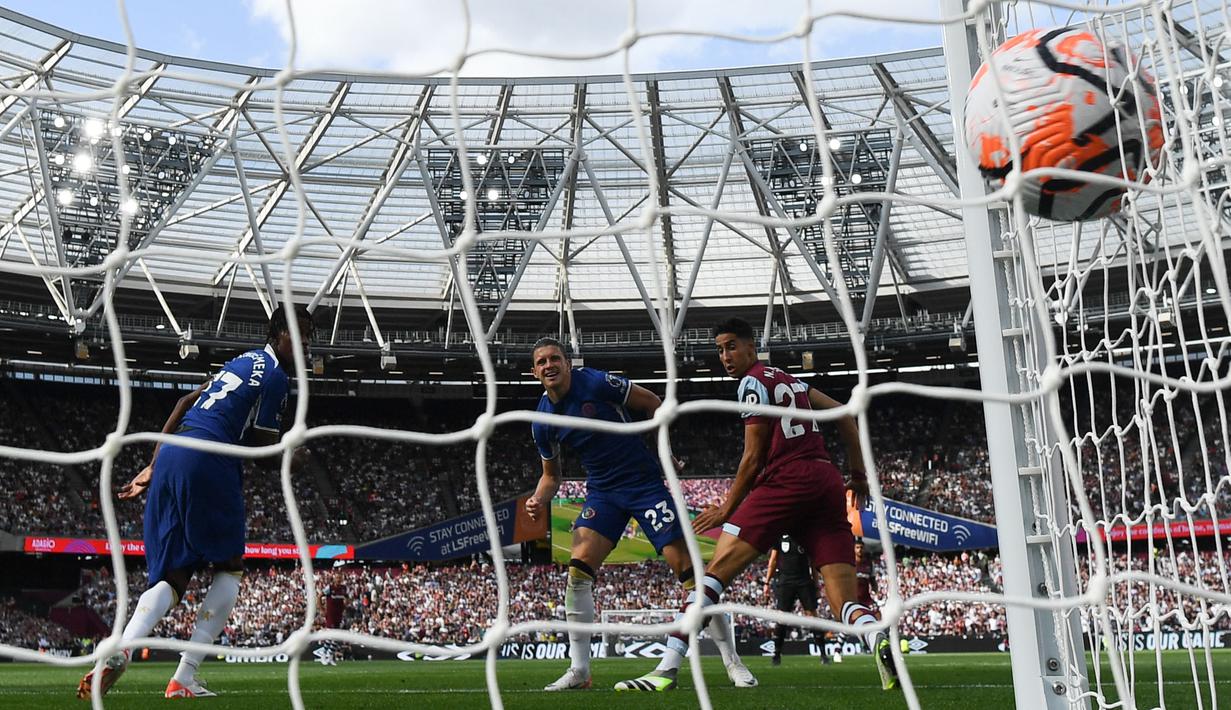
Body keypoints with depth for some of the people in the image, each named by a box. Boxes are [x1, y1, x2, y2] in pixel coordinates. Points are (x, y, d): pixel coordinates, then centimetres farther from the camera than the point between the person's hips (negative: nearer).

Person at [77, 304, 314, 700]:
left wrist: (154, 467, 25)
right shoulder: (276, 375, -2)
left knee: (173, 578, 9)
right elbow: (264, 455, -3)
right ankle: (184, 679, 3)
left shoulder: (244, 361, 25)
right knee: (229, 568, 9)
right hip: (208, 461, -8)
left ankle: (119, 651, -16)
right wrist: (294, 460, 19)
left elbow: (186, 403, 26)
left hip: (171, 455, 8)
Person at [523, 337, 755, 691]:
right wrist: (539, 500, -6)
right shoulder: (542, 421, 1)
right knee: (577, 570, -12)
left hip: (645, 482, -4)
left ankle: (733, 663, 4)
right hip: (602, 491, 5)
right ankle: (578, 670, -1)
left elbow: (651, 403, -4)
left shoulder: (596, 382, -16)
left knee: (688, 569, -7)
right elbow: (551, 474, 14)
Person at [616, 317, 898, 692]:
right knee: (844, 601, 2)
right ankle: (879, 639, -30)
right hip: (828, 482, 8)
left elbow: (753, 459, 0)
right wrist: (859, 473, 33)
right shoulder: (791, 381, 27)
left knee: (716, 570, -9)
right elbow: (845, 416, 31)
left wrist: (726, 510, 8)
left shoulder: (753, 381, 3)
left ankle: (667, 668, -15)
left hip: (787, 480, -8)